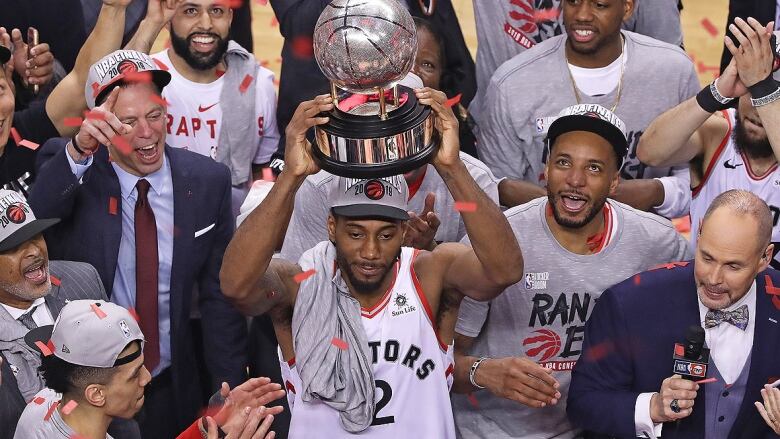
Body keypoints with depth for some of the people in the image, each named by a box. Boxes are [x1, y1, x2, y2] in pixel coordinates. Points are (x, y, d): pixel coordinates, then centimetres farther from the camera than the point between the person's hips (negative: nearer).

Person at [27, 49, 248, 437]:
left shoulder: (207, 181, -4)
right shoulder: (68, 169, -11)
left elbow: (219, 296, 1)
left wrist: (230, 392, -2)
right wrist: (78, 150, -46)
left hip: (172, 391, 2)